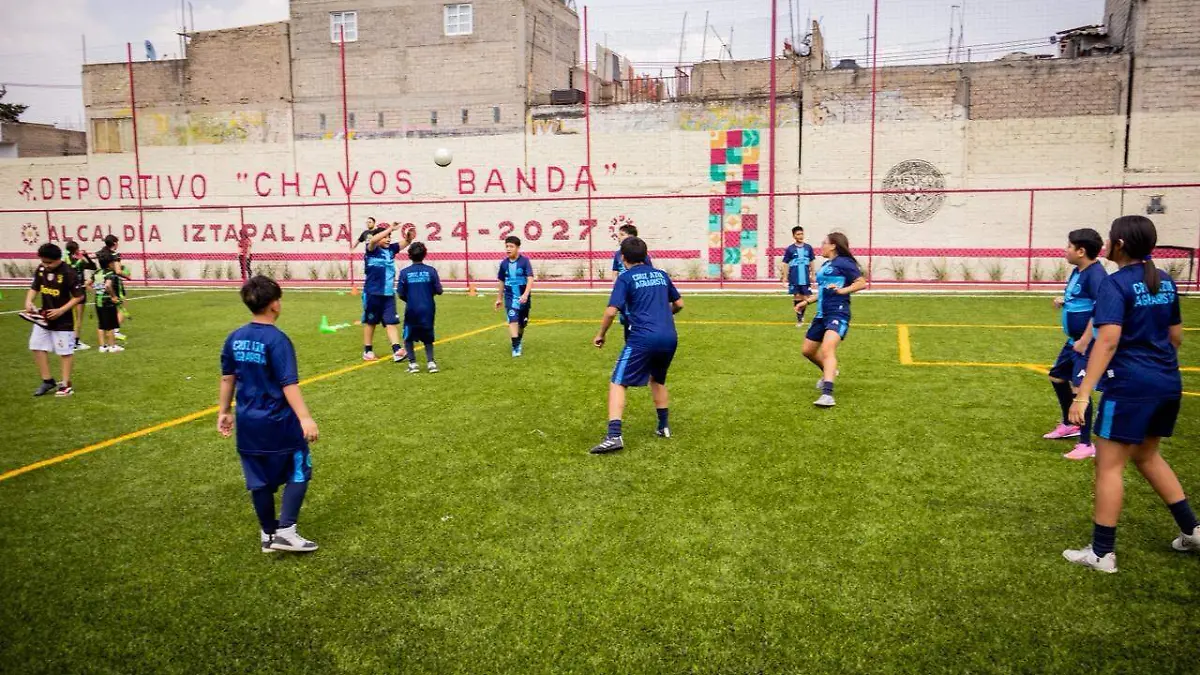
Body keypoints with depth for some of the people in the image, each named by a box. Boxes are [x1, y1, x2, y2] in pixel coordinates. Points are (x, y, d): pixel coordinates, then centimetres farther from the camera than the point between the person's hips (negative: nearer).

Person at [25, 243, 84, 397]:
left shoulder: (68, 273, -19)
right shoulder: (41, 270, -1)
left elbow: (79, 296, -16)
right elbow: (34, 288, 11)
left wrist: (61, 310, -22)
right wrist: (28, 301, -9)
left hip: (63, 320, -7)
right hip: (43, 317, 7)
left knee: (65, 351, 3)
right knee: (37, 347, 9)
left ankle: (65, 384, 13)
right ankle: (48, 381, 21)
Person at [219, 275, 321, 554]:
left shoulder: (235, 338, 3)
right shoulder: (277, 340, -17)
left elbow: (227, 378, 11)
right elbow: (289, 384, -22)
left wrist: (224, 411, 22)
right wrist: (304, 418, -23)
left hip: (248, 422, 7)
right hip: (278, 422, -6)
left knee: (260, 480, 15)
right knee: (299, 472, 8)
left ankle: (268, 534, 25)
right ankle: (285, 531, 1)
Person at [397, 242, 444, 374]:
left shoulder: (404, 272, -5)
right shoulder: (431, 271, -4)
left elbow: (401, 294, -3)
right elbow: (438, 291, -4)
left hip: (412, 310, -1)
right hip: (428, 310, 1)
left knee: (408, 338, 16)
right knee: (427, 338, 17)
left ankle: (413, 363, 7)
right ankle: (430, 361, 2)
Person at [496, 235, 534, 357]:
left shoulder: (524, 261, -10)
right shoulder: (504, 263, 2)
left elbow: (530, 279, -17)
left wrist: (526, 294, -31)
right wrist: (499, 298, 18)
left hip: (523, 298, -1)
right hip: (510, 297, 1)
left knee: (522, 323, 14)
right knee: (513, 320, -17)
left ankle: (519, 340, 41)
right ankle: (516, 347, -16)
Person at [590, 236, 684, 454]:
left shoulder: (626, 277, 0)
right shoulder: (661, 274, 16)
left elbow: (611, 311, -8)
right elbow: (679, 304, 25)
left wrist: (601, 334, 7)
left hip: (644, 338, -6)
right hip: (670, 337, 6)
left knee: (617, 384, -3)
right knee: (658, 380, 29)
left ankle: (614, 435, -18)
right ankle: (664, 427, 35)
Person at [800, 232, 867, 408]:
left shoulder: (843, 262, -6)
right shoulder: (825, 265, 19)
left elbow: (862, 283, -10)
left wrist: (843, 290, -20)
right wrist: (807, 301, 26)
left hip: (838, 313, -10)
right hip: (822, 314, 10)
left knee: (827, 350, -27)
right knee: (808, 350, 18)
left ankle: (827, 394, -37)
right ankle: (829, 372, 46)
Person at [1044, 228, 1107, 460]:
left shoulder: (1095, 274, -21)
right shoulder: (1077, 271, 8)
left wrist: (1084, 342, -26)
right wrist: (1064, 301, 1)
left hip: (1087, 343, -11)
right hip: (1074, 340, 11)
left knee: (1079, 389, -11)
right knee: (1057, 377, 22)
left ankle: (1087, 445, 0)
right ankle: (1069, 425, 40)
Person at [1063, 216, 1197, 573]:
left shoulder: (1116, 284, -14)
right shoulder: (1165, 281, 9)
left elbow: (1108, 341, -24)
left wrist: (1083, 394, -27)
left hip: (1130, 385, -8)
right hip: (1168, 383, 8)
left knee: (1109, 465, 0)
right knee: (1147, 456, 26)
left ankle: (1102, 553, 5)